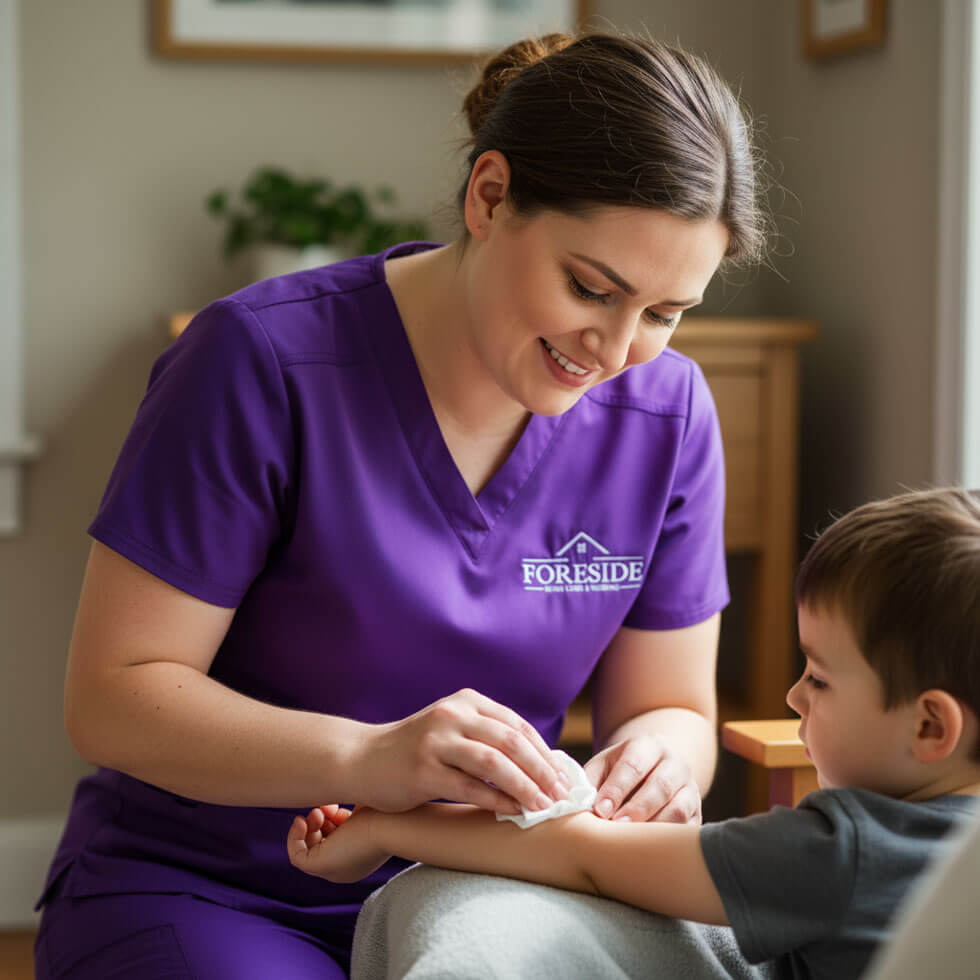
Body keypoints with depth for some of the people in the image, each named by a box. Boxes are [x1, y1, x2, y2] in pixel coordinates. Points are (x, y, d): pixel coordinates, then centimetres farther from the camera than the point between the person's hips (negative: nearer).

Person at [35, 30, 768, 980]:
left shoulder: (664, 414, -2)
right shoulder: (264, 363, -15)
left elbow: (674, 707, 7)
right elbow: (111, 695, -15)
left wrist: (662, 754, -18)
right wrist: (365, 758, -31)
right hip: (205, 892, -3)